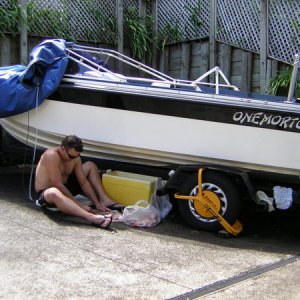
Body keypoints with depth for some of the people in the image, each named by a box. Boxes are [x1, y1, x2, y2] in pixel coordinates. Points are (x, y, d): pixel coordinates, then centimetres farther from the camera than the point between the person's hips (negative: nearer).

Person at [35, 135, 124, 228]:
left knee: (90, 166, 6)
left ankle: (104, 200, -8)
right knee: (54, 193, -46)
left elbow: (83, 182, -3)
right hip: (46, 193, -8)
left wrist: (97, 203, -11)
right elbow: (58, 185, -31)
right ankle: (92, 217, -64)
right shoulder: (52, 155, -27)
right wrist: (80, 205, -30)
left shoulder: (75, 156, -5)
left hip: (66, 188, 8)